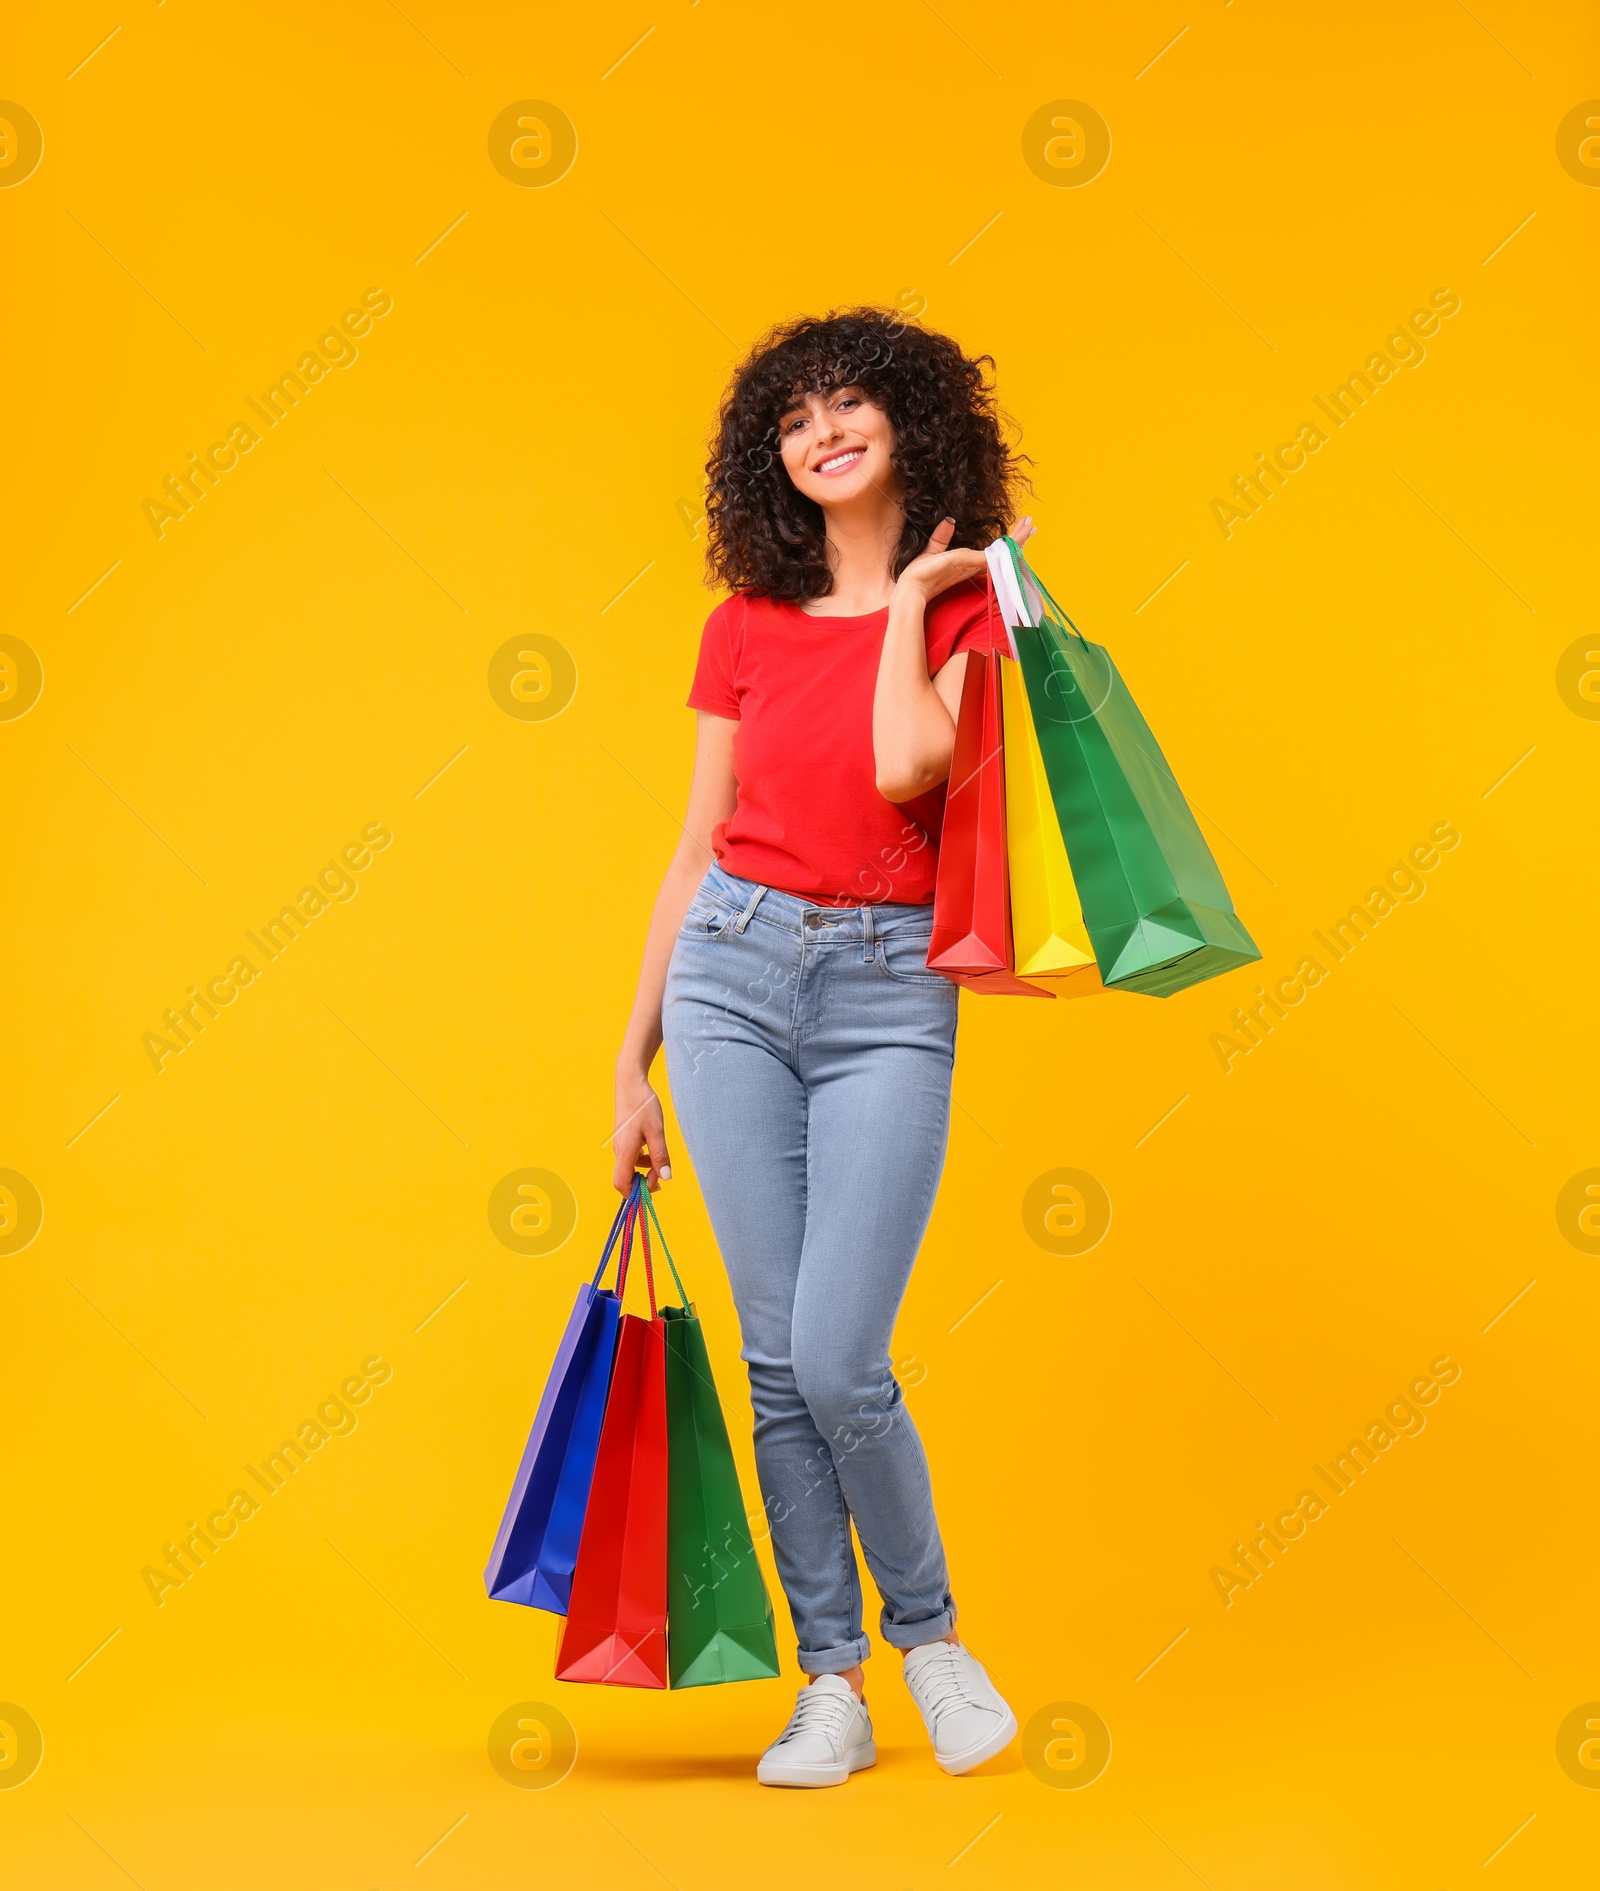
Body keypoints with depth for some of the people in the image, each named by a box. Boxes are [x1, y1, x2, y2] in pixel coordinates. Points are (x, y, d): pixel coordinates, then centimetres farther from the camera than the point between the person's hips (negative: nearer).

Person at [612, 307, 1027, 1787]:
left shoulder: (970, 601, 1)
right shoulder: (747, 626, 9)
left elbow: (907, 764, -19)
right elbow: (699, 849, 13)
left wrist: (908, 596, -4)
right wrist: (634, 1058, 13)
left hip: (890, 996, -3)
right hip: (733, 972, 3)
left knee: (839, 1364, -10)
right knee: (776, 1359, 2)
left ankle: (929, 1633, 16)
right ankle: (832, 1681, 15)